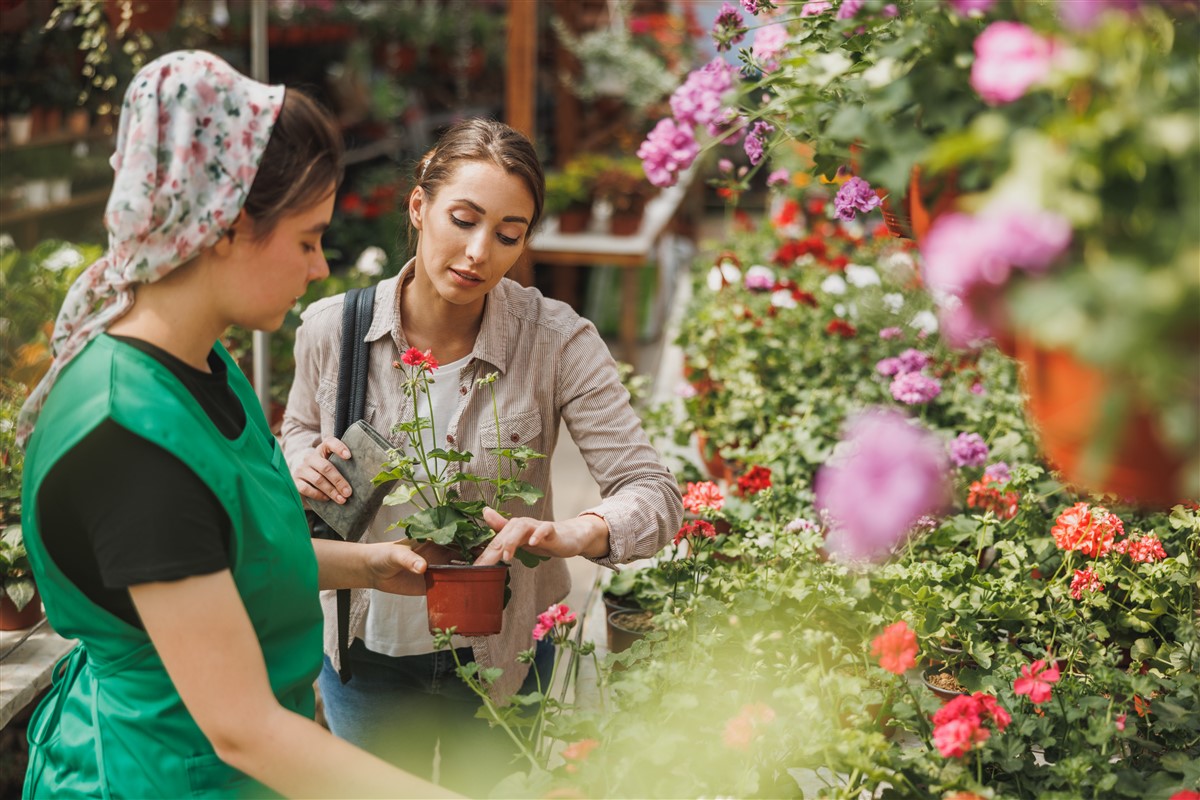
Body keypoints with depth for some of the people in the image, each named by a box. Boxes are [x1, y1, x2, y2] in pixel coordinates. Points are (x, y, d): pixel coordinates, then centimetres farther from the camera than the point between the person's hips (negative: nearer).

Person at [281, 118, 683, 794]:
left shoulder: (559, 343, -21)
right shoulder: (331, 329, -15)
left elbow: (654, 494, -23)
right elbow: (300, 428, 7)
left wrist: (571, 533, -43)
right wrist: (303, 462, -17)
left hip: (501, 653, -1)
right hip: (366, 646, 1)